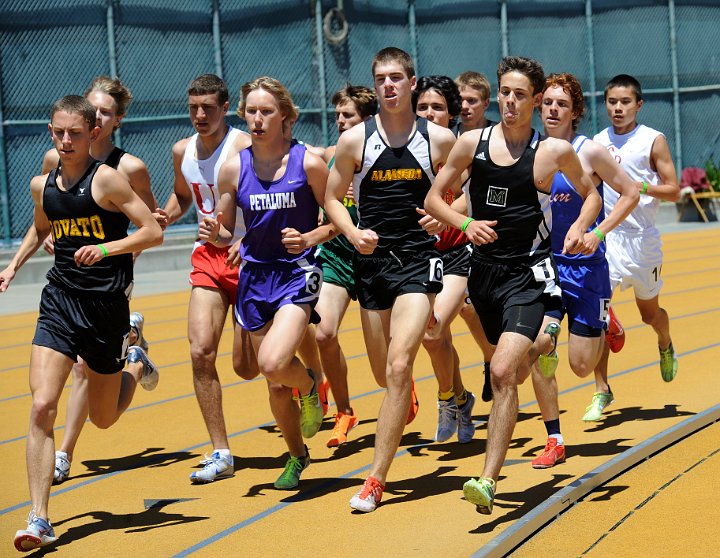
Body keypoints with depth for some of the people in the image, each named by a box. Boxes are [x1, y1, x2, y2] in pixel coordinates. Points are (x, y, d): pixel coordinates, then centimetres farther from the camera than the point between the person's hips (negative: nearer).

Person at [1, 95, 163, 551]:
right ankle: (40, 519, -12)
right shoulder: (43, 186, 7)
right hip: (59, 303, 3)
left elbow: (154, 232, -11)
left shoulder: (107, 179, -9)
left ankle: (137, 368, 47)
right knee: (42, 407, -15)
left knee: (103, 418, 12)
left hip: (106, 306, -3)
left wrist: (106, 248, -24)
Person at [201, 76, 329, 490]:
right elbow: (226, 234, 9)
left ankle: (311, 385, 10)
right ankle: (297, 455, 33)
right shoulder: (233, 169, 1)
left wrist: (307, 239, -19)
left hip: (298, 273, -4)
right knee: (276, 384, 9)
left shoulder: (309, 163, -9)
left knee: (273, 363, -25)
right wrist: (213, 235, -13)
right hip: (255, 277, 4)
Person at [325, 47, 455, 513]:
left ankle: (377, 479, -12)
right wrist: (352, 233, -11)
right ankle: (407, 396, 54)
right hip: (372, 261, 3)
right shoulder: (355, 140, -1)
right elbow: (333, 198, 8)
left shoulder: (441, 140, -3)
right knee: (384, 373, 14)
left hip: (419, 260, -3)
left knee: (398, 367, -17)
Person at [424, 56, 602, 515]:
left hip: (528, 274, -4)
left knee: (503, 372, -20)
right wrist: (465, 223, -10)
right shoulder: (472, 143, 1)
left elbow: (591, 194, 14)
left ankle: (489, 481, -20)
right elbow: (434, 198, 9)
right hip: (485, 268, 4)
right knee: (511, 371, 19)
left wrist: (580, 227, -6)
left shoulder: (554, 151, -4)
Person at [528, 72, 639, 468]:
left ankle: (605, 322, 38)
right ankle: (554, 443, -1)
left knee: (581, 366, 2)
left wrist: (599, 232, -16)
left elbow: (631, 192, -4)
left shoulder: (589, 151, -10)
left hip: (585, 265, -3)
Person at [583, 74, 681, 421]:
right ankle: (601, 391, -3)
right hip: (604, 236, 2)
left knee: (649, 313, 14)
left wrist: (640, 187, -21)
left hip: (642, 238, -2)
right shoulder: (597, 142, 7)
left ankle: (666, 346, 50)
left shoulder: (653, 140, -4)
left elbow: (673, 192, -6)